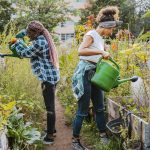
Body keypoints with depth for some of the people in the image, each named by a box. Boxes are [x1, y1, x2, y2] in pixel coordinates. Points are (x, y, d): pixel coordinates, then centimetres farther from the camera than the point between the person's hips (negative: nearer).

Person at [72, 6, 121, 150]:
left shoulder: (101, 38, 16)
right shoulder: (91, 35, -11)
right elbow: (80, 51, -29)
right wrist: (101, 52, -30)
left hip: (96, 74, 9)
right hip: (85, 73, -9)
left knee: (99, 107, 15)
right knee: (83, 111, -3)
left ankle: (103, 135, 28)